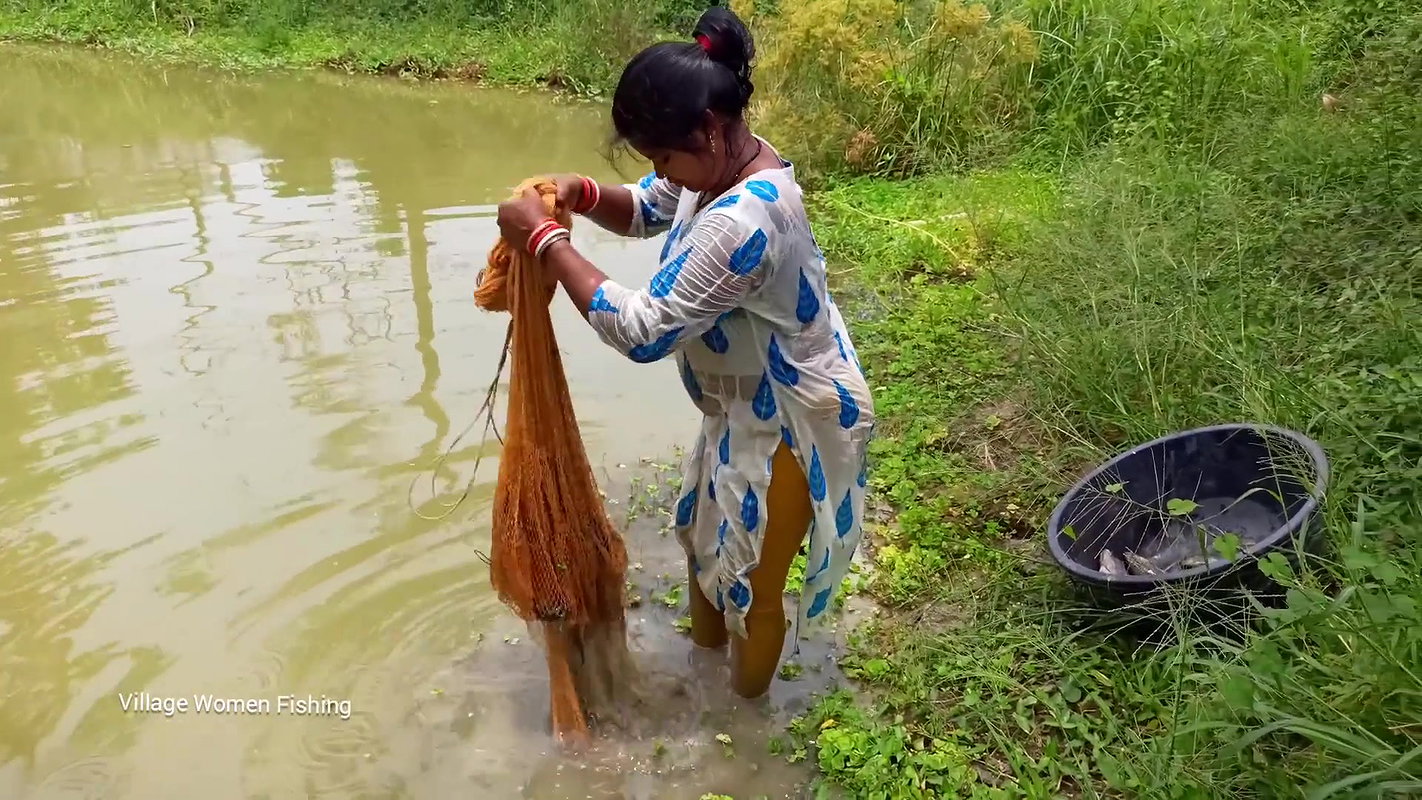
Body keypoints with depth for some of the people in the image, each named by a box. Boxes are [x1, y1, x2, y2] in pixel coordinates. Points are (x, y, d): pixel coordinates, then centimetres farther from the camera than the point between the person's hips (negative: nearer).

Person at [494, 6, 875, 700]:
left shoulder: (742, 222, -37)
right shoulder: (723, 162, -7)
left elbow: (641, 331, -34)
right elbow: (647, 210, 11)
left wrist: (543, 239, -27)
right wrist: (583, 196, -12)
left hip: (786, 424, -10)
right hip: (744, 405, 10)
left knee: (752, 578, 13)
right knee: (704, 532, 29)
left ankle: (743, 709, 41)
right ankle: (705, 649, 57)